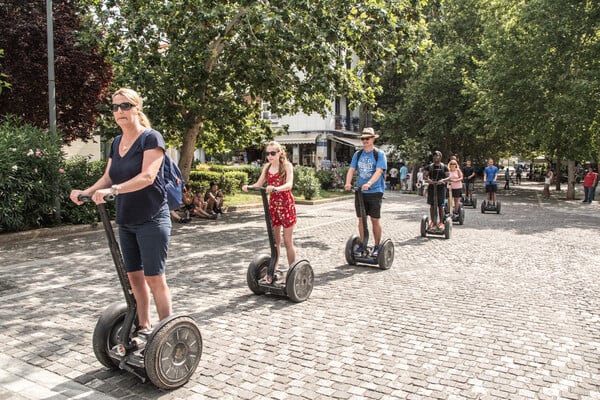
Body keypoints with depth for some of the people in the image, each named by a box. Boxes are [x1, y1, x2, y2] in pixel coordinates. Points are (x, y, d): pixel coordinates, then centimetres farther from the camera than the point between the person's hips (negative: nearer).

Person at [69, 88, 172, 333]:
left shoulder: (151, 138, -10)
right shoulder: (116, 143, 12)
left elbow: (147, 176, -22)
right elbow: (107, 178, 13)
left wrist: (113, 190, -32)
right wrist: (86, 192, -5)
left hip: (151, 220, -7)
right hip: (126, 222, 7)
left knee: (154, 277, -5)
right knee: (134, 276, 12)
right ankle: (143, 326, 25)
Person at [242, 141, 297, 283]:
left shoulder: (287, 165, -10)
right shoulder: (267, 167, 6)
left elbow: (289, 184, -25)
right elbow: (259, 184, 3)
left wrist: (276, 188, -44)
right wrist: (248, 187, -18)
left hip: (286, 205, -5)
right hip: (273, 205, 5)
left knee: (288, 241, 2)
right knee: (274, 241, 9)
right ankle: (273, 271, 18)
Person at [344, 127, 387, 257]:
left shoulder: (379, 154, -4)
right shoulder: (358, 154, 9)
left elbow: (378, 171, -17)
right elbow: (351, 169, 1)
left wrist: (369, 183, -34)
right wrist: (348, 183, -19)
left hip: (375, 191, -4)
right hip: (360, 191, 4)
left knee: (375, 220, 1)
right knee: (361, 219, 9)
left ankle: (377, 246, 13)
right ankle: (362, 244, 22)